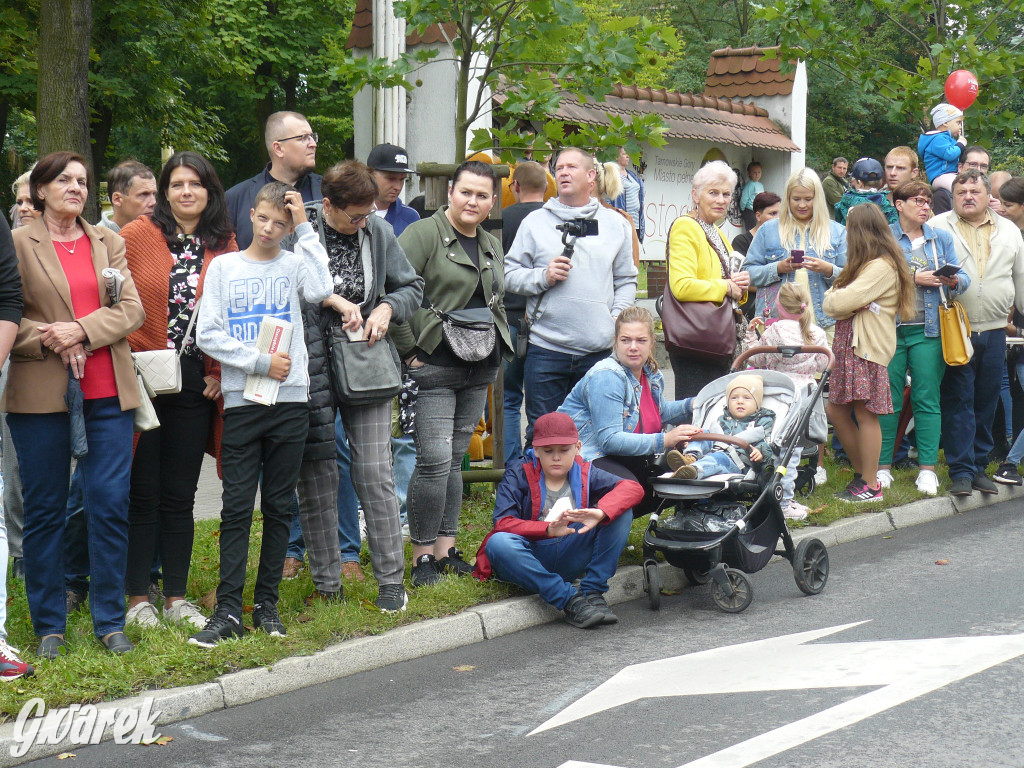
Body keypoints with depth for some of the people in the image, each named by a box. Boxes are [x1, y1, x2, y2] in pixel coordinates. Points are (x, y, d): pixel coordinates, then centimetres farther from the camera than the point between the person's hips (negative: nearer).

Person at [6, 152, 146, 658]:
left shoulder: (108, 242, 15)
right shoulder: (17, 244, 4)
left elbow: (132, 309, 5)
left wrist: (83, 330, -10)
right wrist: (50, 341, -15)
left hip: (106, 392, 2)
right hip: (40, 393, -2)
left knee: (111, 504, -1)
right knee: (44, 510, 4)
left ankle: (110, 621, 10)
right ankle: (49, 626, 14)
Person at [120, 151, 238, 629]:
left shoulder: (225, 248, 7)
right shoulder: (137, 235, -1)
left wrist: (221, 373, 1)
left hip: (196, 384, 3)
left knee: (181, 494, 8)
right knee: (144, 491, 1)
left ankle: (176, 597, 16)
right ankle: (138, 597, 10)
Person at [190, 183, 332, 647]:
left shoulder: (294, 264, 6)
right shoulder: (224, 267, 6)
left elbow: (320, 291, -17)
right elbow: (208, 335, 0)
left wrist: (305, 229, -10)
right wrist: (261, 363, -8)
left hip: (290, 400, 1)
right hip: (241, 400, -1)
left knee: (279, 507, 7)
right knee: (237, 508, -2)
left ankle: (266, 604, 15)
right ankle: (228, 610, -1)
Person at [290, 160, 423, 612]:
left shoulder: (379, 232, 4)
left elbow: (412, 287, 14)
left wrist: (387, 308, -4)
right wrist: (334, 300, -17)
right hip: (311, 367, -1)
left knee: (375, 473, -1)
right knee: (316, 476, 3)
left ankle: (391, 581, 6)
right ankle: (326, 585, 13)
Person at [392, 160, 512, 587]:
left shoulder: (492, 246, 17)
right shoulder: (423, 235, -8)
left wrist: (497, 347, 16)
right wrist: (409, 351, -14)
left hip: (479, 369, 7)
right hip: (435, 365, -7)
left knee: (455, 460, 12)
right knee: (434, 461, -10)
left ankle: (446, 549, 18)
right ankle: (422, 556, -1)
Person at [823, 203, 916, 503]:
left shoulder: (882, 266, -13)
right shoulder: (864, 265, 21)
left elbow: (842, 301, -19)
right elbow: (830, 302, 15)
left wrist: (837, 299, 1)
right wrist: (847, 304, -3)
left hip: (868, 347, -10)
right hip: (847, 344, 10)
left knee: (865, 413, -6)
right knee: (836, 410, 10)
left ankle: (871, 485, 0)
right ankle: (861, 475, 20)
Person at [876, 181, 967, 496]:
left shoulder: (941, 238, 15)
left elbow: (963, 278, 12)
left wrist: (954, 281, -10)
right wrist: (915, 278, -12)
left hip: (928, 329, 2)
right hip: (890, 328, -2)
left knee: (928, 399, -1)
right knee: (887, 399, -1)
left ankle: (927, 469, 3)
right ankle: (882, 467, 7)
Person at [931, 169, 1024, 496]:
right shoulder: (937, 227, 3)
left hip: (994, 331, 3)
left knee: (986, 402, 7)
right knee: (958, 401, -3)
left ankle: (979, 466, 16)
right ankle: (961, 470, 1)